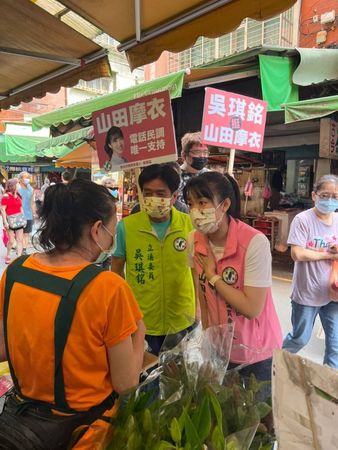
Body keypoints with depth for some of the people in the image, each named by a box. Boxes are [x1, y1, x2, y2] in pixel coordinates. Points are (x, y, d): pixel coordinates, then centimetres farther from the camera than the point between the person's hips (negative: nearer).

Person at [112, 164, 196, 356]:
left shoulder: (190, 225, -11)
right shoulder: (126, 226, -13)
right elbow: (117, 270, -1)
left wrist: (198, 309, 3)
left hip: (182, 322, 2)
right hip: (139, 322, -1)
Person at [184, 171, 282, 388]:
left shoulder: (254, 242, -26)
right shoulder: (195, 240, -10)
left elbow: (252, 309, -24)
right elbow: (202, 297, 0)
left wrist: (213, 276, -20)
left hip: (257, 354, -4)